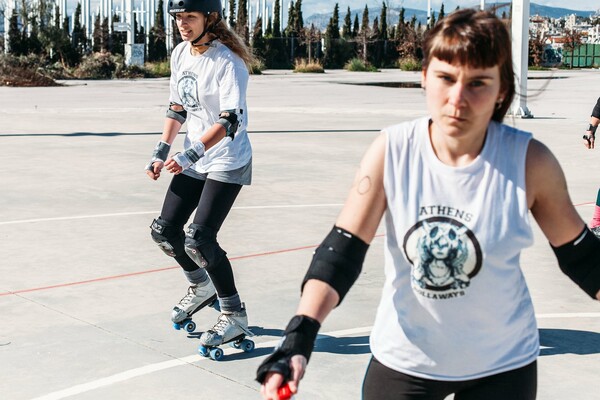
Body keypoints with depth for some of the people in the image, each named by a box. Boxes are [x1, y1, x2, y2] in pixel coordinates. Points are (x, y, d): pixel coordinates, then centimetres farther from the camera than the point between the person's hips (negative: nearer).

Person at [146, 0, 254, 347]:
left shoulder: (227, 62, -19)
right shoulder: (181, 54, 5)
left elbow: (231, 121, -28)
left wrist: (190, 155, -36)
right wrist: (162, 152, 10)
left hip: (227, 162, -8)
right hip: (193, 160, 8)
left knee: (198, 240, -15)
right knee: (165, 230, 9)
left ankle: (235, 317, 1)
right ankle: (202, 287, 35)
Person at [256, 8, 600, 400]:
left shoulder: (530, 162, -17)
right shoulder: (390, 151, -15)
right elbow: (342, 250, -16)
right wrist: (299, 338, -27)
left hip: (502, 366, 0)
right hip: (402, 358, 1)